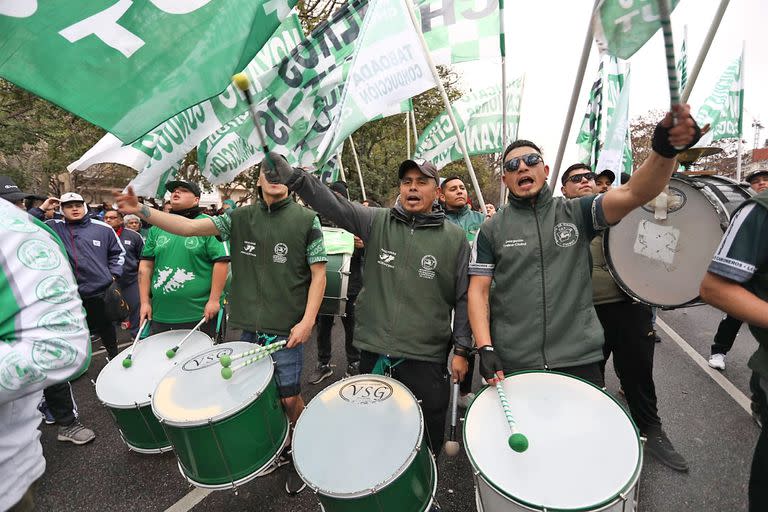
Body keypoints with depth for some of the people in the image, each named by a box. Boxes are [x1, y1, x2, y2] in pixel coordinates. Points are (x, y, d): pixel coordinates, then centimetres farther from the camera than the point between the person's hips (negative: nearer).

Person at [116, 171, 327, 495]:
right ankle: (279, 450, 41)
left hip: (286, 330, -4)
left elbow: (318, 274, -8)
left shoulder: (306, 220, -7)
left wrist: (307, 321, -14)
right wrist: (142, 211, -9)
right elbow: (190, 227, 2)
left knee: (289, 398, 4)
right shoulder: (241, 218, 5)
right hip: (250, 328, 4)